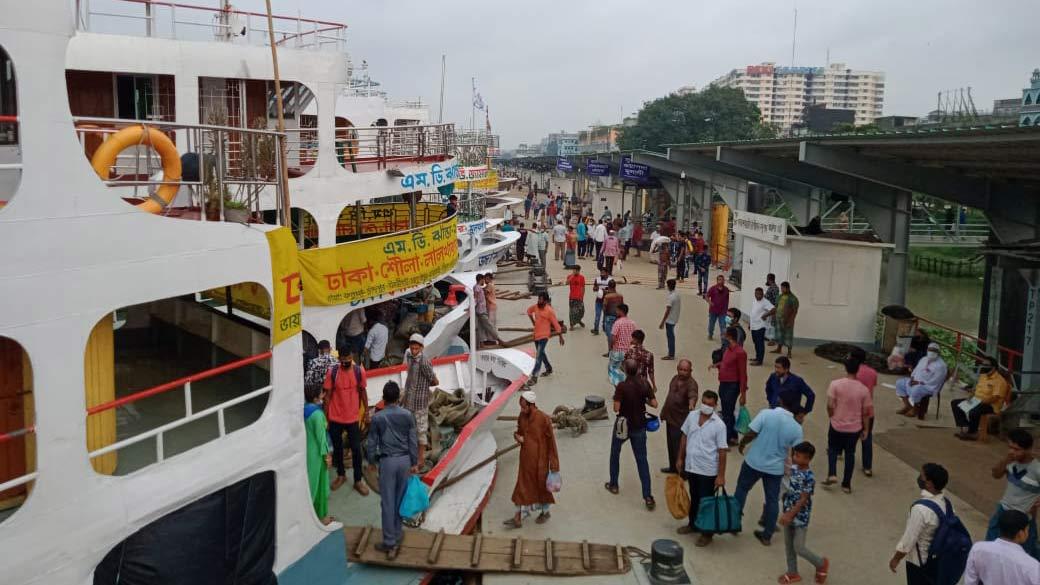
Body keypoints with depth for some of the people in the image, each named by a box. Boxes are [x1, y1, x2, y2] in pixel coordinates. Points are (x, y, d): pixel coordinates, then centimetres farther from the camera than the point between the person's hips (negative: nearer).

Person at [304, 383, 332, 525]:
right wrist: (326, 455, -13)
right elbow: (321, 436, -20)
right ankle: (321, 516, 19)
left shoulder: (305, 410, -1)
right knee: (320, 484, 7)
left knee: (311, 483, 19)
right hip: (317, 453, -7)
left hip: (307, 451, 7)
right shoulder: (317, 414, -24)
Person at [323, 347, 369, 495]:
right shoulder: (332, 372, -11)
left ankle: (358, 481, 16)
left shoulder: (359, 371, -9)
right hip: (335, 417, 0)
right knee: (337, 447, 15)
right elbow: (328, 394, -4)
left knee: (356, 449, 4)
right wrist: (325, 416, -3)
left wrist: (366, 410, 7)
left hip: (353, 417, 0)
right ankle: (341, 475, 35)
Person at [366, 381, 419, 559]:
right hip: (404, 460, 3)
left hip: (387, 461, -3)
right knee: (400, 499, 16)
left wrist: (371, 461, 12)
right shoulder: (407, 415, -3)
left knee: (387, 502, 1)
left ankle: (390, 543, 4)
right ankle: (397, 533, 28)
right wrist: (414, 463, 9)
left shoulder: (377, 418, -9)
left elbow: (372, 443, -3)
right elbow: (413, 441, 0)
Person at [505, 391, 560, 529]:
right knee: (523, 486, 8)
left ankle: (545, 512, 35)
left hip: (540, 459, -5)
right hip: (526, 458, 5)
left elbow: (551, 440, -14)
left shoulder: (544, 419, -19)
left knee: (541, 484, 13)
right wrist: (517, 436, -10)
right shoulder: (522, 417, -2)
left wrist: (553, 463, -12)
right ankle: (519, 517, 14)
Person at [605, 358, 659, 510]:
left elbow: (616, 408, -22)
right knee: (642, 460, 6)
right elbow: (654, 404, -7)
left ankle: (613, 485, 35)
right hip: (639, 427, 3)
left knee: (615, 454, 22)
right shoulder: (644, 385, -8)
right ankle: (647, 496, 1)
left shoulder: (622, 386, -19)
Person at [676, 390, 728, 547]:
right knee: (694, 498, 22)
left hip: (708, 470, -5)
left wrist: (721, 475, -14)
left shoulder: (719, 425, -16)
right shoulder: (692, 416, -2)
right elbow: (684, 437, 10)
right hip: (690, 466, 5)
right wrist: (680, 458, 11)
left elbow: (722, 451, -14)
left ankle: (707, 533, 22)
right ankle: (693, 524, 40)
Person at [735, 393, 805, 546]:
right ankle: (767, 536, 22)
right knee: (772, 500, 14)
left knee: (742, 489, 20)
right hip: (776, 468, 1)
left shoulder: (766, 414, -17)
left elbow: (750, 434, -16)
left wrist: (742, 444, 4)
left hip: (754, 462, -1)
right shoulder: (797, 428, -9)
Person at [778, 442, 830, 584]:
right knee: (788, 545, 16)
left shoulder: (809, 477, -23)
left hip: (800, 517, -7)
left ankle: (821, 563, 25)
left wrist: (789, 515, -24)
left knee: (799, 548, -1)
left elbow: (803, 500, -22)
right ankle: (793, 573, 31)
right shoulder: (793, 469, 0)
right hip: (789, 514, 7)